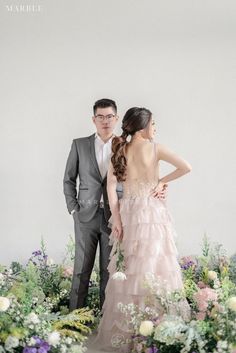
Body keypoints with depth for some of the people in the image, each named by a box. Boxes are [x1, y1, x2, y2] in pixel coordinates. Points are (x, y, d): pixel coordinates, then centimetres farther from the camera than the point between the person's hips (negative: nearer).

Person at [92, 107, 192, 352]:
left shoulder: (120, 151, 5)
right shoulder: (155, 148, -5)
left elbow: (111, 185, -2)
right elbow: (186, 167, -12)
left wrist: (116, 217, -2)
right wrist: (163, 181, 1)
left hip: (128, 212, 3)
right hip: (152, 212, -3)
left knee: (130, 268, 10)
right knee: (154, 267, 2)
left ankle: (124, 331, 16)